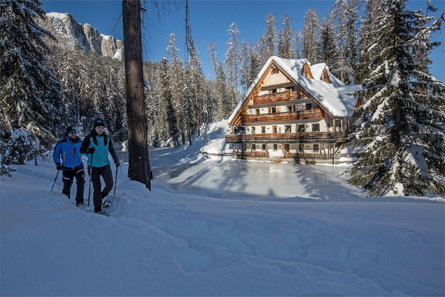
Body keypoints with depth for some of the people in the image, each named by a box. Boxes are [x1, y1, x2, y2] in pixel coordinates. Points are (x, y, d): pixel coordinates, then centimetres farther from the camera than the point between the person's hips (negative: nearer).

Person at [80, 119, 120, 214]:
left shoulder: (107, 138, 6)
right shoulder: (89, 138, -5)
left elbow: (112, 150, 15)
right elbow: (81, 150, -4)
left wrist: (116, 161, 8)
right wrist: (88, 150, -25)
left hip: (105, 165, 3)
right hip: (93, 166, -3)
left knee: (110, 185, -5)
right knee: (97, 188, 0)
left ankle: (101, 197, 26)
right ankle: (97, 208, 14)